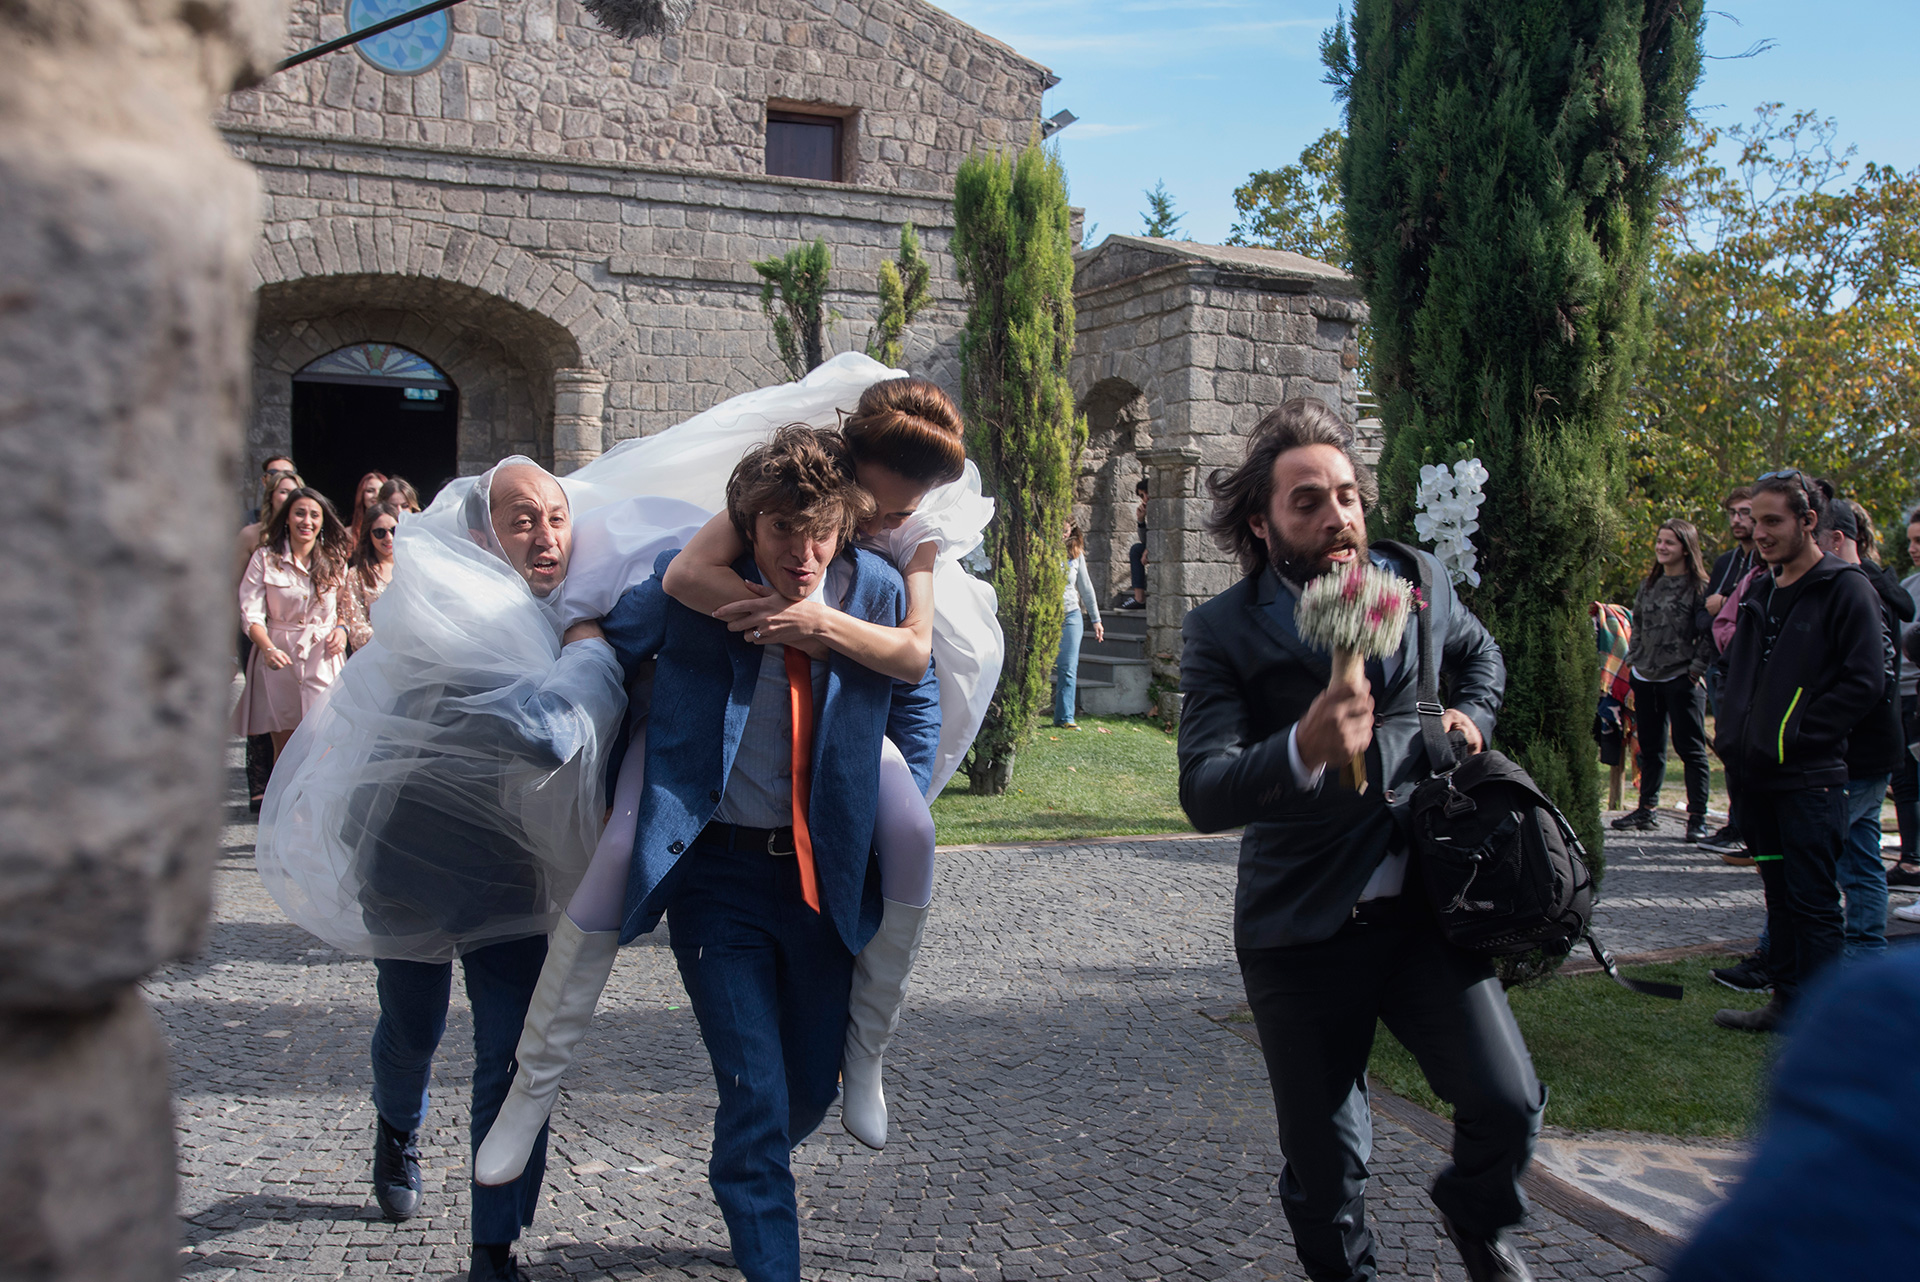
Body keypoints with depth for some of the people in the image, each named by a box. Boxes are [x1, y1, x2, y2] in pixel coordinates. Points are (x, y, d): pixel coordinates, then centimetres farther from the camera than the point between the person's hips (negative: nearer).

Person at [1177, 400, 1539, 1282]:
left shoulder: (1416, 580, 3)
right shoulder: (1224, 631, -9)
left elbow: (1480, 656, 27)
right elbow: (1203, 793, -20)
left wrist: (1470, 718, 7)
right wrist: (1304, 752, -37)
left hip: (1424, 910, 3)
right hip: (1303, 934, -2)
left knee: (1508, 1104, -9)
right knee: (1322, 1165, 6)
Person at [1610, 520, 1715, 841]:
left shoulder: (1700, 586, -7)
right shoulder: (1649, 584, 13)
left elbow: (1709, 633, -9)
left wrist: (1696, 668, -13)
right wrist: (1633, 660, 12)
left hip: (1682, 678, -6)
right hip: (1646, 676, 6)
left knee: (1690, 748, -3)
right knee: (1650, 746, 14)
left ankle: (1697, 817, 1)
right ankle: (1646, 808, 23)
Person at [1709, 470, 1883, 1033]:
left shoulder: (1846, 590, -9)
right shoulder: (1759, 591, 15)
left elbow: (1863, 683, -15)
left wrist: (1792, 736, -16)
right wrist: (1733, 734, 11)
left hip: (1811, 777, -7)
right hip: (1759, 774, 7)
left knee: (1814, 900, -3)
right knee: (1780, 894, 14)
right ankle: (1787, 1001, 22)